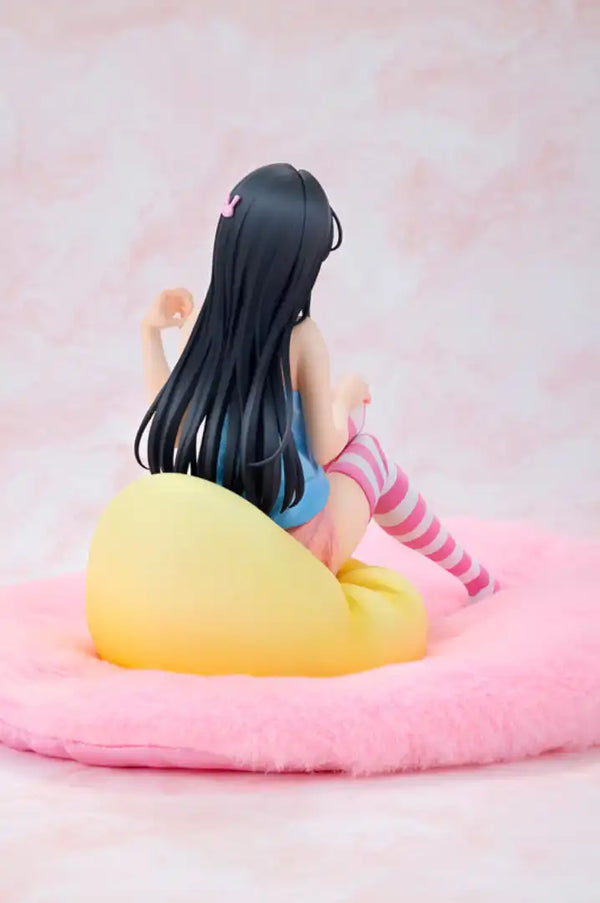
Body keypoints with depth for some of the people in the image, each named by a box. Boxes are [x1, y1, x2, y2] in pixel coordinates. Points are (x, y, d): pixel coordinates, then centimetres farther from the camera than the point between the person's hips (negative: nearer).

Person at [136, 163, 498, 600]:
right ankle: (474, 579, 44)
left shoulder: (200, 324, -10)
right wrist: (347, 396, 9)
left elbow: (173, 425, -2)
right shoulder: (302, 338, -21)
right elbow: (325, 451, -13)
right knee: (368, 451, 27)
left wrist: (151, 332, 7)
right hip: (301, 547, -4)